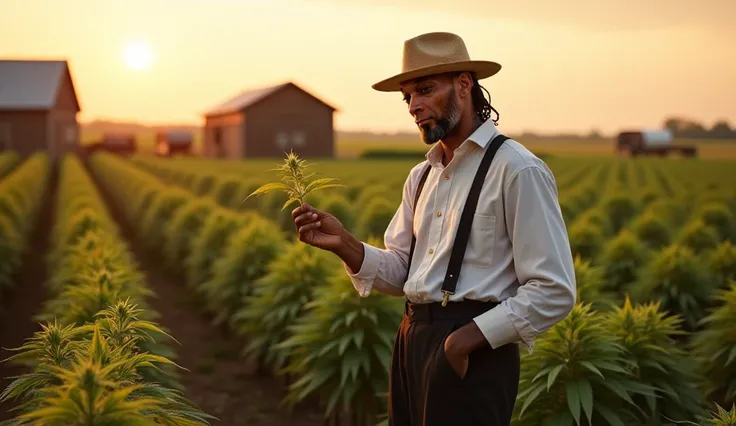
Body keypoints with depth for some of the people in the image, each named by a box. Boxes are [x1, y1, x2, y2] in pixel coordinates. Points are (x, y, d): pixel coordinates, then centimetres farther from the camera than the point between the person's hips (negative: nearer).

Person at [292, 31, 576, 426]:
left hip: (472, 351, -7)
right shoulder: (421, 176, 12)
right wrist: (344, 244, -6)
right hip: (411, 341, 7)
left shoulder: (519, 170, -12)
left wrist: (466, 339, -18)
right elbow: (400, 273, 11)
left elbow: (554, 292, -14)